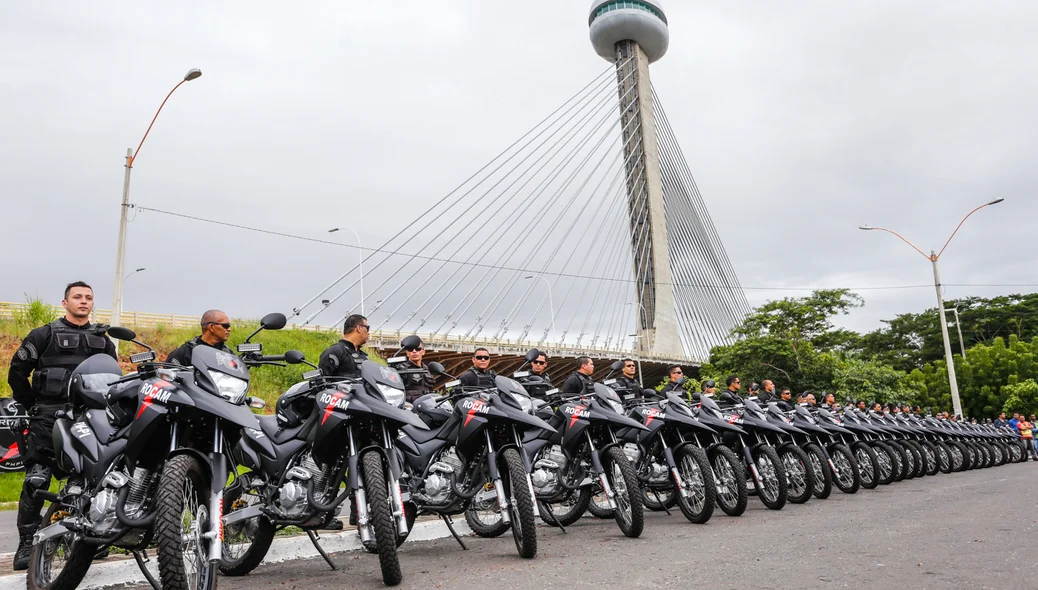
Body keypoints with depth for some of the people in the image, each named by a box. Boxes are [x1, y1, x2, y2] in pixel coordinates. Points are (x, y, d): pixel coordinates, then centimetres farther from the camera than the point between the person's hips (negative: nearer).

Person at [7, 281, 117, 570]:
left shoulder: (103, 341, 17)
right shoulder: (44, 335, 5)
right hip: (50, 414, -3)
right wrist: (32, 406, 0)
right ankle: (26, 543, -1)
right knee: (37, 479, -8)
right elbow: (17, 372, 2)